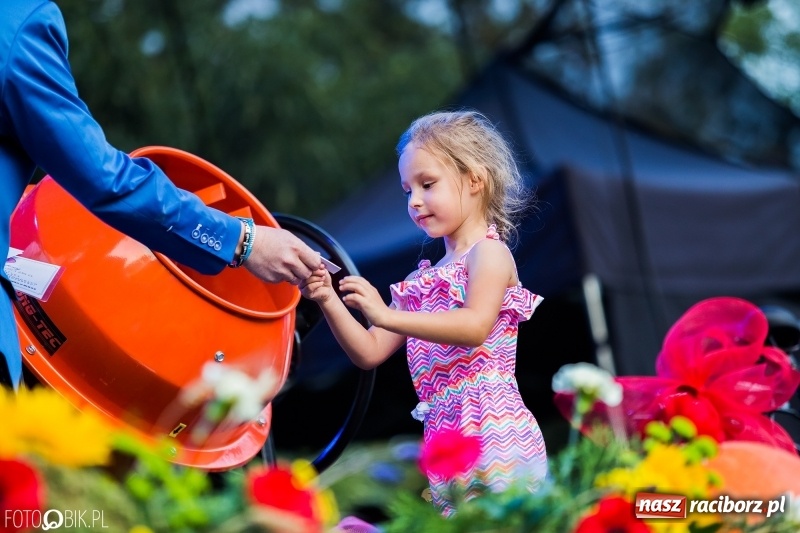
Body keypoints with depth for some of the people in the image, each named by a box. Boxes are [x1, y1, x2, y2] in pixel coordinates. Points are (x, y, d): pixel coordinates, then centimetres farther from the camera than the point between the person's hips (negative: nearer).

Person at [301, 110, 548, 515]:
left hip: (493, 435, -7)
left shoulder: (489, 252, -1)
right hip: (443, 439, 7)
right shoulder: (423, 281, 21)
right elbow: (368, 353, 18)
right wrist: (330, 303, 2)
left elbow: (476, 326, -20)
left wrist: (386, 315, -25)